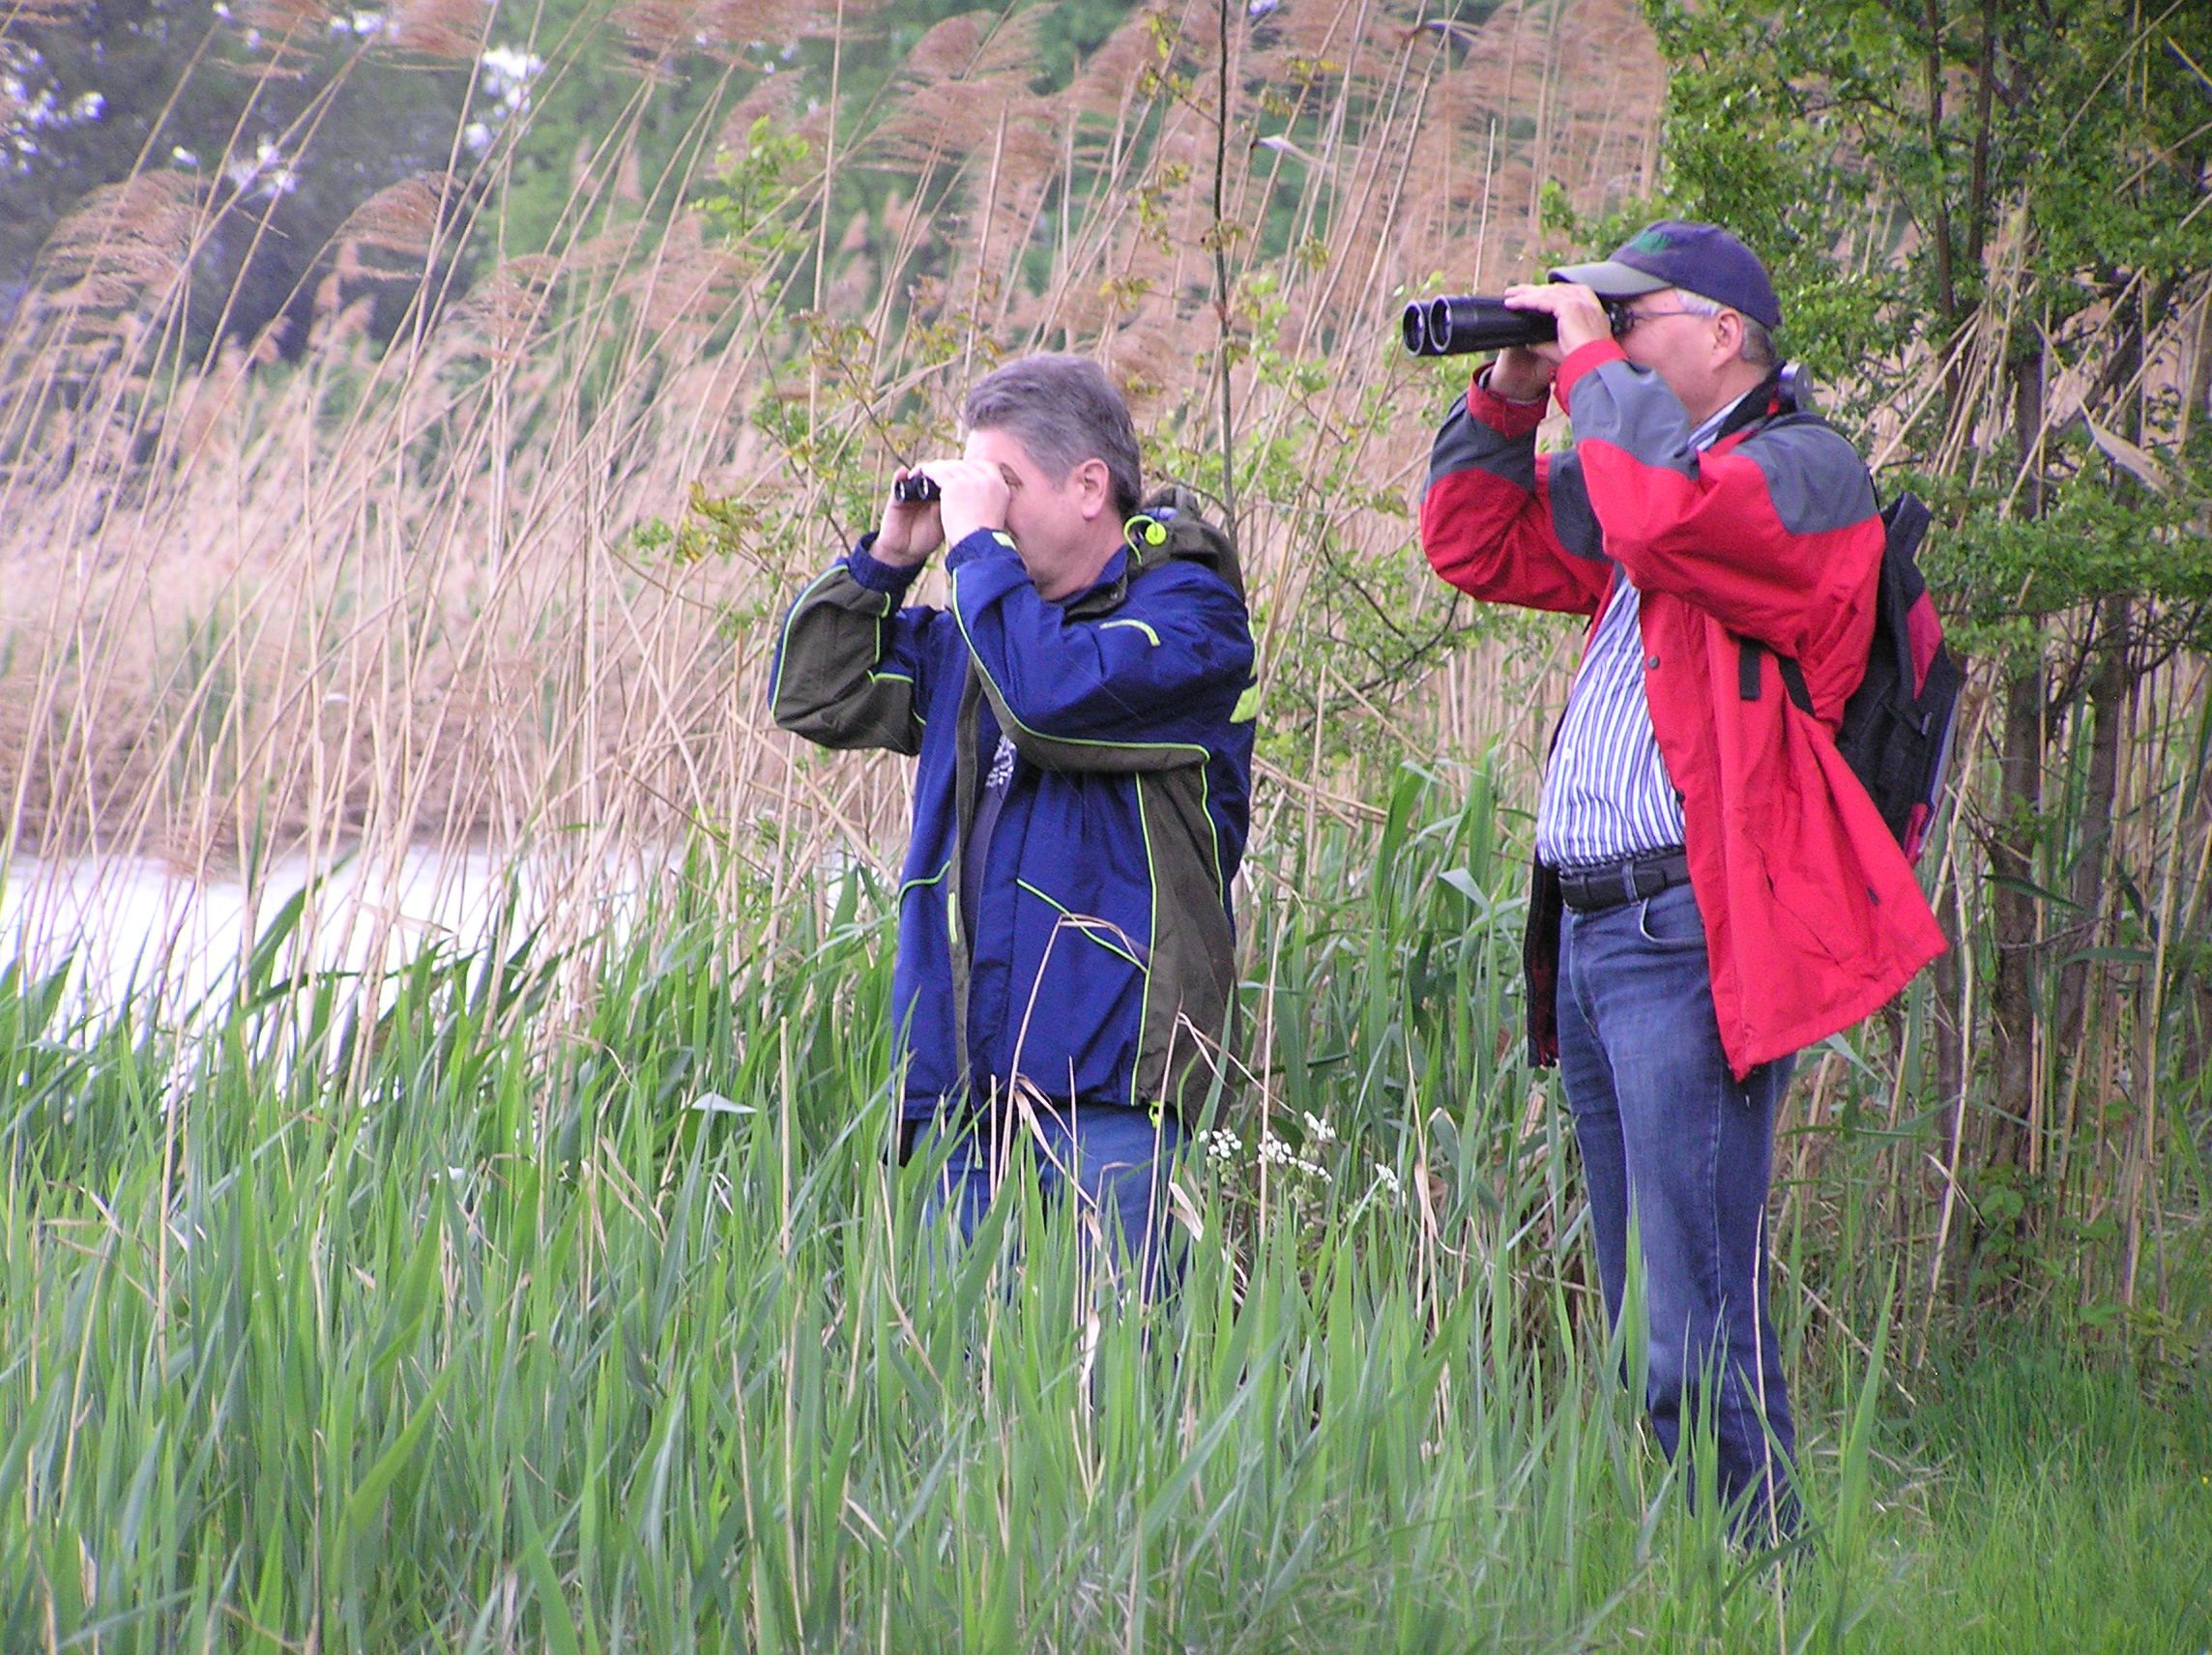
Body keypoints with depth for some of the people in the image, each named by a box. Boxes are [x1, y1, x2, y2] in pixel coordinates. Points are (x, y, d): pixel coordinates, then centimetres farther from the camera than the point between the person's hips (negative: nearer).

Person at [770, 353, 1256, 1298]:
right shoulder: (976, 626, 19)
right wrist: (887, 555, 9)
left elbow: (1046, 697, -22)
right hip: (960, 1084, 7)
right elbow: (815, 697, 21)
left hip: (1104, 1085, -7)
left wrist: (975, 542, -11)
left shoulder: (1189, 614, -4)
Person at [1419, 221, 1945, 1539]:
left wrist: (1591, 370, -11)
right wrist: (1510, 390, 15)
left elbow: (1672, 513, -25)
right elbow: (1477, 544, 28)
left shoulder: (1804, 468, -5)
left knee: (1700, 1338, -13)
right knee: (1642, 1325, 11)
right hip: (1593, 935, 9)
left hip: (1693, 937, -9)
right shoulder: (1640, 470, 23)